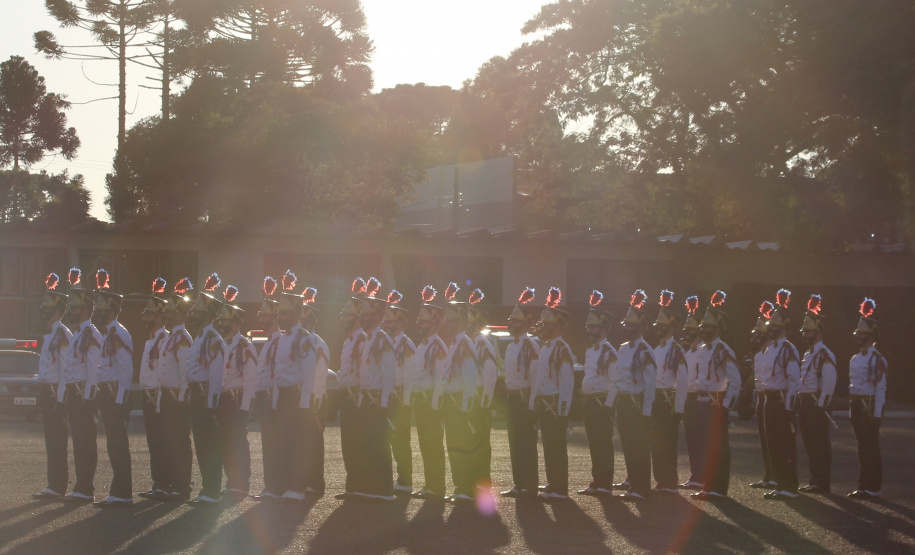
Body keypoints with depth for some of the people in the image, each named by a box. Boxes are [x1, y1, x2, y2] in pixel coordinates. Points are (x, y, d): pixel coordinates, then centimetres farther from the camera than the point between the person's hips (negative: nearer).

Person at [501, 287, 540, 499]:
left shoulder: (530, 345, -13)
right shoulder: (511, 346, 15)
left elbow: (535, 376, -16)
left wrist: (531, 403, -18)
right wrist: (508, 396, 18)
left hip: (525, 399, -9)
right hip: (512, 398, 9)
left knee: (527, 445, -5)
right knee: (515, 444, 10)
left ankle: (530, 487, -1)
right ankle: (519, 485, 16)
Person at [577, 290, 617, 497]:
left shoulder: (609, 352, -10)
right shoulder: (589, 352, 17)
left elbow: (615, 381, -12)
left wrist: (608, 404, -16)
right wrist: (585, 400, 17)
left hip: (602, 401, -9)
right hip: (588, 401, 9)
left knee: (603, 444, -6)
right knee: (594, 444, 10)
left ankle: (605, 485, -5)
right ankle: (597, 483, 15)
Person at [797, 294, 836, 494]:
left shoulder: (825, 355, -12)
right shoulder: (807, 354, 18)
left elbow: (830, 382, -18)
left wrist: (821, 405, -20)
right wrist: (801, 403, 15)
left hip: (817, 404, -9)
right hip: (805, 403, 9)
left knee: (820, 445, -6)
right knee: (810, 444, 11)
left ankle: (823, 483, -3)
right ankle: (815, 480, 17)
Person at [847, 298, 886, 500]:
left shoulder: (877, 359, -11)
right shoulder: (855, 358, 14)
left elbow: (881, 388, -15)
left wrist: (877, 414, -18)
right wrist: (852, 409, 16)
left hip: (869, 407, -8)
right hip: (856, 406, 8)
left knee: (871, 448, -4)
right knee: (863, 447, 10)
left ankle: (872, 488, -1)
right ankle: (865, 485, 15)